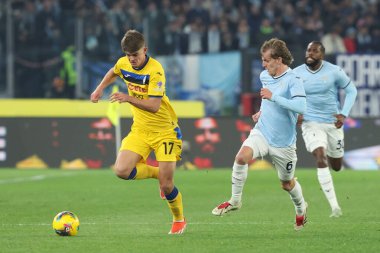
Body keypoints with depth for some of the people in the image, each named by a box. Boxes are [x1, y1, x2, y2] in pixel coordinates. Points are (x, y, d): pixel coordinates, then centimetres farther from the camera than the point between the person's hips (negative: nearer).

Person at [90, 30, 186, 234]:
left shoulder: (155, 70, -22)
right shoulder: (123, 64, -2)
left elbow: (154, 106, -29)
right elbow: (113, 73, 25)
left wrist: (129, 98, -41)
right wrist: (100, 88, 10)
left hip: (165, 130, -6)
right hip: (140, 130, 6)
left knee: (166, 186, -8)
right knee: (122, 170, -17)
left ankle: (179, 220, 23)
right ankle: (157, 173, 13)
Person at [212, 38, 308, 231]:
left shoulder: (292, 80, -18)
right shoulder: (264, 76, 5)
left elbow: (301, 106, -34)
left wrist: (273, 97, -33)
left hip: (283, 141, -4)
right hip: (261, 133, 4)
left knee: (287, 183, 12)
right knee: (242, 156, -27)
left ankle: (301, 209, 44)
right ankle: (235, 200, -14)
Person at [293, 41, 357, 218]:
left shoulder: (334, 71, -9)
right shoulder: (296, 74, -5)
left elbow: (351, 90, 2)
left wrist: (344, 114, -9)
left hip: (333, 123, 1)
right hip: (311, 123, -1)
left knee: (336, 166, 13)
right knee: (320, 160, -22)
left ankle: (329, 155, 54)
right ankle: (335, 207, -24)